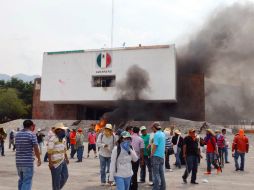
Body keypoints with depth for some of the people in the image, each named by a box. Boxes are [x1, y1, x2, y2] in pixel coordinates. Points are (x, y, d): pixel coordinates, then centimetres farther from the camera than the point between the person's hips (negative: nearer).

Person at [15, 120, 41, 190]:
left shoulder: (17, 134, 8)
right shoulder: (32, 135, -10)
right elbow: (36, 149, -11)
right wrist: (39, 159, 3)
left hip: (18, 162, 7)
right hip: (28, 162, -6)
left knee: (21, 180, 21)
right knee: (27, 182, -1)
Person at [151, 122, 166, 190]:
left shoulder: (156, 134, -14)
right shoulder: (163, 134, 12)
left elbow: (155, 146, -16)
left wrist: (151, 155, -8)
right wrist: (151, 144, 13)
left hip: (156, 156, -8)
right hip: (162, 156, 8)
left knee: (156, 174, -4)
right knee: (161, 173, 14)